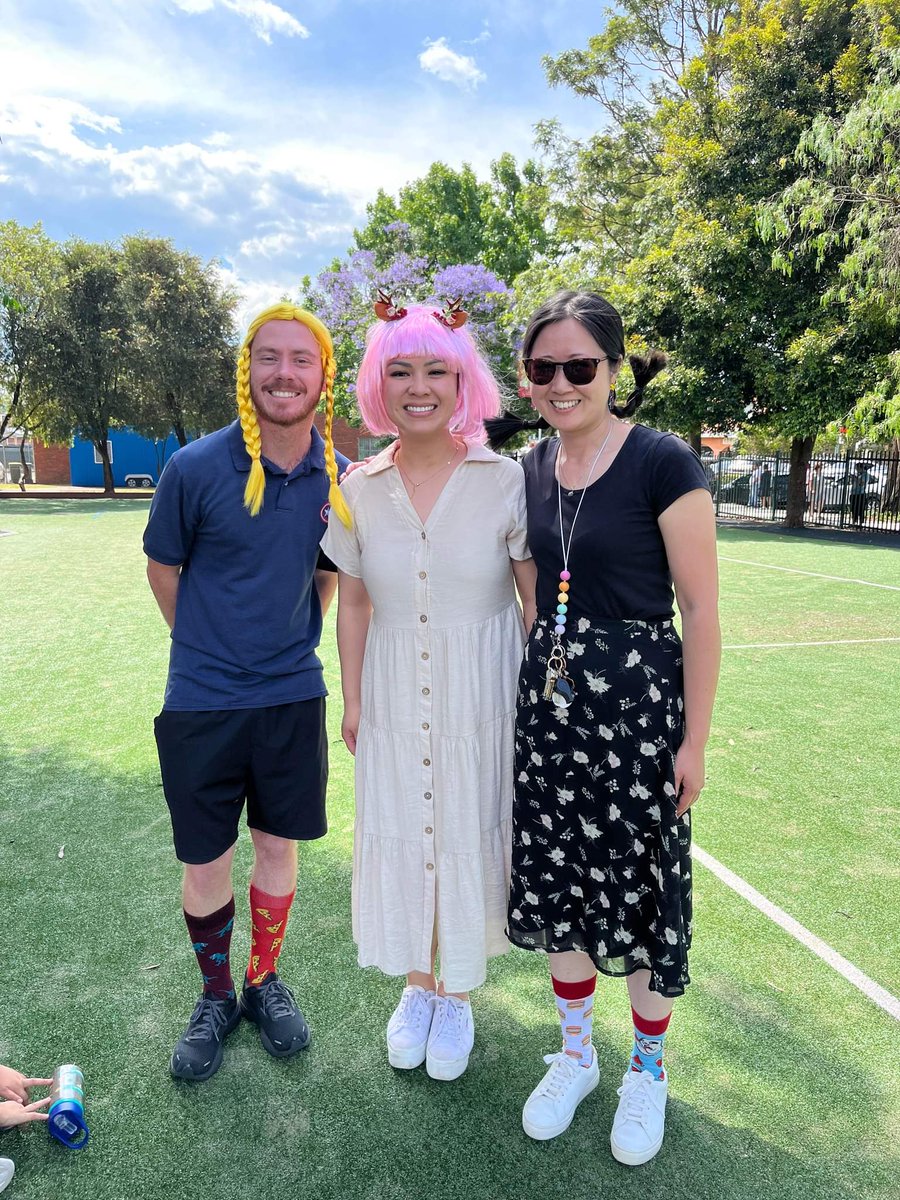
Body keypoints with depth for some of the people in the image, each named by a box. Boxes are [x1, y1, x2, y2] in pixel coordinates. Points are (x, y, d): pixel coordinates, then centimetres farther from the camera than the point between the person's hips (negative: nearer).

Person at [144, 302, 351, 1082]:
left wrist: (293, 645, 11)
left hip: (293, 697, 2)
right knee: (206, 864, 11)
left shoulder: (340, 480, -4)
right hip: (202, 701, -2)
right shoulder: (195, 469, -12)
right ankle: (216, 997, 36)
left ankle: (266, 981, 39)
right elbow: (162, 567, 1)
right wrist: (208, 646, 6)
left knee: (279, 847, 15)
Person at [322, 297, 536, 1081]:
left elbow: (539, 602, -6)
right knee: (399, 839, 14)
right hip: (394, 700, 3)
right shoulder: (359, 489, -1)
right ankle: (418, 986, 40)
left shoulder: (506, 482, -10)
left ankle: (458, 996, 37)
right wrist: (352, 700, 5)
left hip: (479, 699, -2)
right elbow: (353, 604, 6)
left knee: (468, 839, 11)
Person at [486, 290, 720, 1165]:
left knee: (640, 888, 10)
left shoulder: (663, 463, -12)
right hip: (548, 700, 5)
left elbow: (701, 609, -11)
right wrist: (532, 688, 14)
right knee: (558, 883, 15)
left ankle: (648, 1070, 37)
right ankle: (574, 1054, 39)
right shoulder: (532, 468, 5)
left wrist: (694, 738, -10)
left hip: (638, 704, -5)